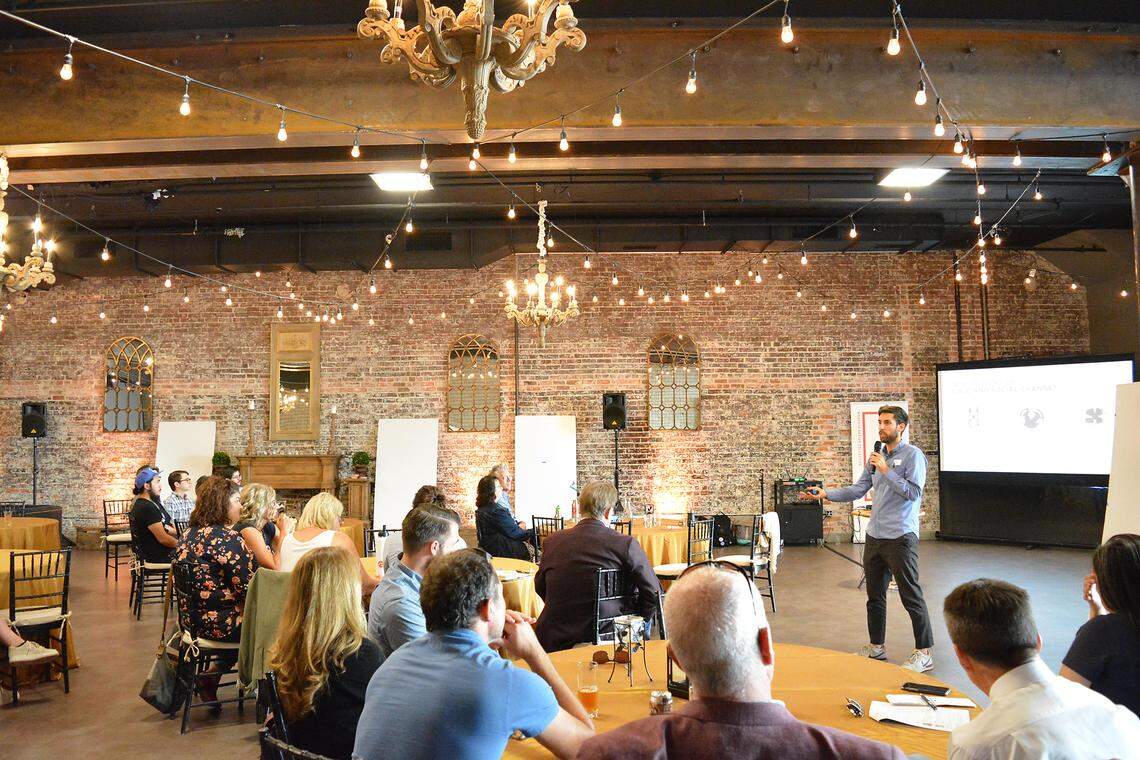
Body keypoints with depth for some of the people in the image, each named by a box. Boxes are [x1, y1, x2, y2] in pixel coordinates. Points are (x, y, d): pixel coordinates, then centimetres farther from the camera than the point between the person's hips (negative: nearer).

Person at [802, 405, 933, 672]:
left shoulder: (913, 455, -8)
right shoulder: (876, 457, 13)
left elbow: (914, 493, -17)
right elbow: (857, 490, 10)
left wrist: (886, 471, -18)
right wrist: (825, 493, 0)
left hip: (900, 537, -8)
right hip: (874, 537, 8)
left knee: (911, 596, -2)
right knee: (875, 595, 15)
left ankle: (924, 653, 8)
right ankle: (877, 646, 28)